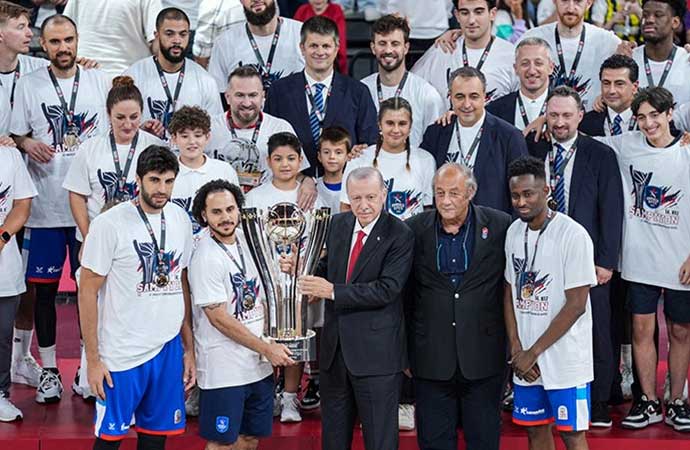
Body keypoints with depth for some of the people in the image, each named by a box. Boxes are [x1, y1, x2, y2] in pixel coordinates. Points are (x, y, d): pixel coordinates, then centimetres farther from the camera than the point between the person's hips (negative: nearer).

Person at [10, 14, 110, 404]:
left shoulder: (100, 82, 5)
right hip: (45, 206, 0)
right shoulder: (29, 85, 4)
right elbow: (15, 136, 7)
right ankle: (49, 370, 15)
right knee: (45, 287, 4)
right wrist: (28, 144, -15)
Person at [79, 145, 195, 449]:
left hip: (169, 349, 5)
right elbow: (88, 292, -9)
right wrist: (93, 360, -11)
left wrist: (189, 348, 11)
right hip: (121, 355, -5)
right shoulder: (110, 224, -12)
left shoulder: (181, 219, 5)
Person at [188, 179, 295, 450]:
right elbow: (219, 318, -17)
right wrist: (267, 349, -14)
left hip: (259, 365, 7)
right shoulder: (205, 258, -16)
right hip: (224, 369, -7)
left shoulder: (248, 240, 7)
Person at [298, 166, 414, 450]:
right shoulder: (338, 224, 6)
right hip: (335, 347, 6)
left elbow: (387, 289, -23)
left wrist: (333, 291, -22)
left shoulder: (400, 235, -14)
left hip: (376, 352, -6)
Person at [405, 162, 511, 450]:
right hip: (432, 358, 1)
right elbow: (405, 294, 7)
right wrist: (403, 350, 8)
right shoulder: (415, 229, 0)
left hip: (483, 356, -1)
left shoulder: (499, 226, -3)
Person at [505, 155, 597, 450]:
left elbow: (576, 304, -15)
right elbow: (510, 292, 10)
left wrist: (533, 352, -13)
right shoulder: (514, 232, 6)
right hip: (525, 359, 5)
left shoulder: (573, 235, -13)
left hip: (565, 359, -5)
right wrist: (516, 349, -2)